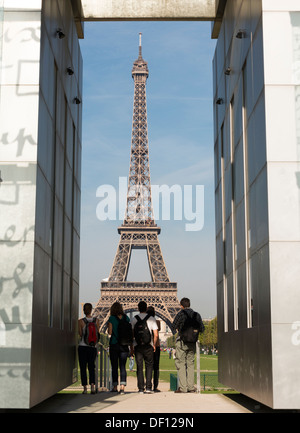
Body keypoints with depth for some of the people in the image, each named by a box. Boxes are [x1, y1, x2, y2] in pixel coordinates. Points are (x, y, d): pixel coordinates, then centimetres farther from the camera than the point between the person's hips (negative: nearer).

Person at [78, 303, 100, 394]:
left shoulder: (81, 321, -7)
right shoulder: (96, 321, -1)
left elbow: (80, 334, -3)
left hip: (82, 346, -2)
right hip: (93, 346, 2)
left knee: (83, 368, 5)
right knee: (91, 367, 11)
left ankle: (85, 388, 0)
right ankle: (92, 386, -6)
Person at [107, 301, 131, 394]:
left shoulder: (111, 319, -7)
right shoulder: (126, 318, 2)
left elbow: (110, 333, -7)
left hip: (114, 345, -2)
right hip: (124, 345, 2)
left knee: (114, 367, 9)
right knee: (122, 367, 1)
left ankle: (115, 387, 14)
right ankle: (122, 386, -10)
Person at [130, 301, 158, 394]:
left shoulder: (134, 319, 1)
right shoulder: (151, 319, -1)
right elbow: (156, 335, -5)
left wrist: (131, 348, 6)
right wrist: (154, 345, 9)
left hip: (137, 346, 1)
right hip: (148, 346, -1)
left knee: (139, 367, 5)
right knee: (149, 366, 8)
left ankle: (141, 388, 3)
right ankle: (148, 387, -1)